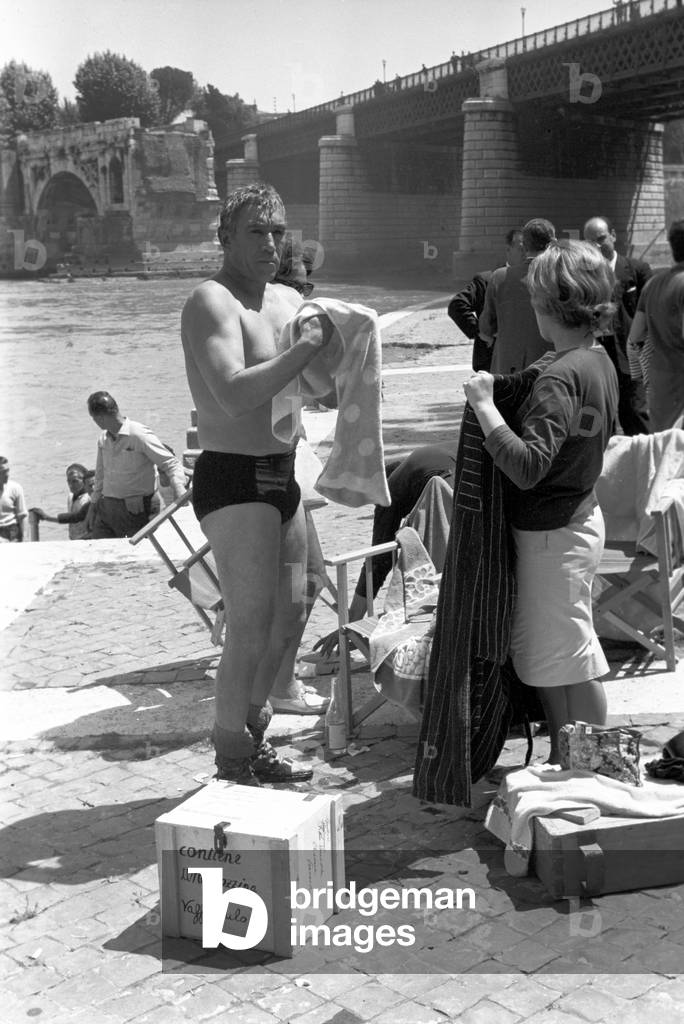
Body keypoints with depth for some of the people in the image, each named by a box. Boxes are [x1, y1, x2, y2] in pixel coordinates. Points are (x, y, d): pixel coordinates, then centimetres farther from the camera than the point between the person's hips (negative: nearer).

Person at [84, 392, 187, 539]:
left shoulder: (139, 435, -12)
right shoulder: (103, 439, 10)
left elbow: (171, 463, -13)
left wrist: (179, 487, -31)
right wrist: (92, 508, 23)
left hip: (136, 509, -6)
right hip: (106, 507, 7)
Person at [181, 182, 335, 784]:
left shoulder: (289, 301, 14)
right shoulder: (212, 303, -13)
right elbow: (234, 395, -28)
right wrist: (308, 347, -24)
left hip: (280, 477, 9)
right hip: (233, 480, -9)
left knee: (291, 613, 16)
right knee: (251, 626, -9)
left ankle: (252, 736, 33)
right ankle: (232, 762, 7)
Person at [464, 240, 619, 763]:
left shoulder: (561, 377, -25)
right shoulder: (600, 360, 5)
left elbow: (528, 467, -34)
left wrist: (484, 405, -28)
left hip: (554, 534, -10)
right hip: (578, 516, 10)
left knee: (573, 664, 5)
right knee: (540, 653, 21)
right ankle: (563, 760, 34)